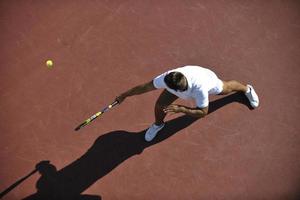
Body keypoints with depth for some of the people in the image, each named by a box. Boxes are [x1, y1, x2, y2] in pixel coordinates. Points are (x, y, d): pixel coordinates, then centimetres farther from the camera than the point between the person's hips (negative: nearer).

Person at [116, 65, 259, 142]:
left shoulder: (200, 88, -49)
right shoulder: (167, 78, -41)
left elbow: (203, 112, -35)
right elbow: (145, 87, -26)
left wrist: (180, 109, -46)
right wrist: (125, 95, -19)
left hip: (208, 77, -2)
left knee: (226, 88, 28)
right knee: (160, 105, -5)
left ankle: (247, 89, 67)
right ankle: (158, 124, 33)